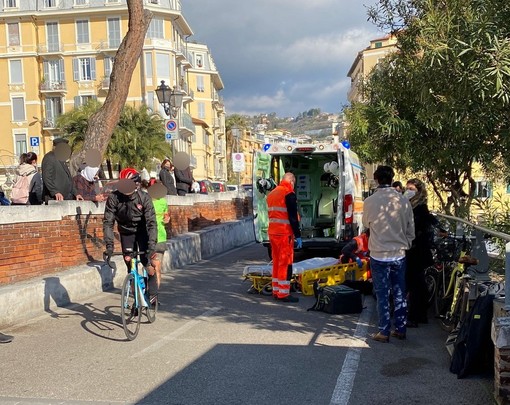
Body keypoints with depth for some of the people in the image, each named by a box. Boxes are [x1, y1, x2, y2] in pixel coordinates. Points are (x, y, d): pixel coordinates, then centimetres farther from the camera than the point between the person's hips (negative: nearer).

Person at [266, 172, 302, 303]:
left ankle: (276, 291, 18)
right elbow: (293, 217, -15)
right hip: (285, 233, -8)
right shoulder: (289, 194, -11)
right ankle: (283, 293, -3)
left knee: (276, 262, 14)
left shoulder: (271, 194, 16)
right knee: (286, 263, -4)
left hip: (272, 232, 8)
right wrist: (298, 235, -11)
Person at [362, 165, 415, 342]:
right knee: (399, 293, 15)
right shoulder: (404, 201, -6)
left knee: (382, 295, 7)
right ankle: (400, 329, 24)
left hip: (379, 256, -2)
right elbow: (411, 230, 3)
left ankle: (384, 332, 12)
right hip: (399, 255, 2)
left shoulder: (370, 201, -12)